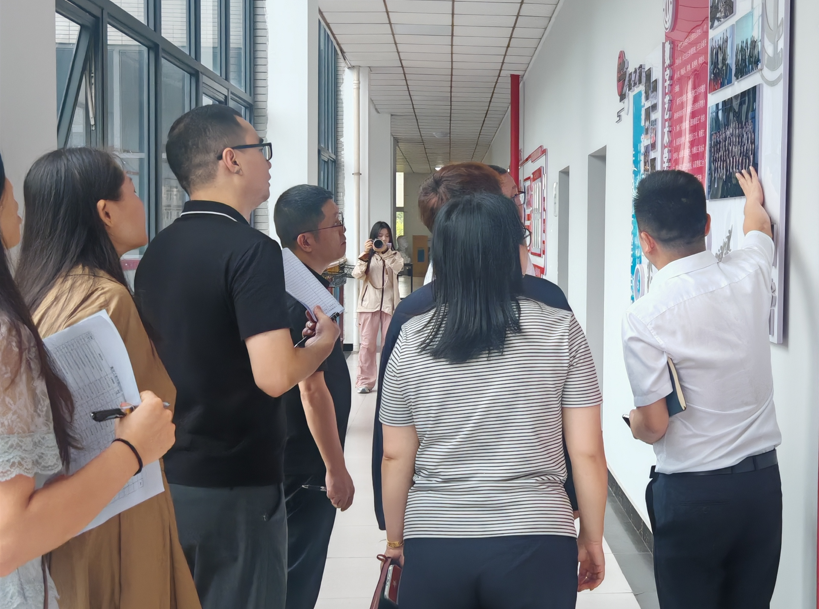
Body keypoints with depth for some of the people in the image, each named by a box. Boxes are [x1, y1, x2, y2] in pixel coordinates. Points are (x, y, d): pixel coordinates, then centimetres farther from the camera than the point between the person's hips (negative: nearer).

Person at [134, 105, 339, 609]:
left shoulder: (158, 251, 7)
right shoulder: (251, 250, -17)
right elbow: (274, 375, -26)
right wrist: (324, 341, -8)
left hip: (166, 479, 8)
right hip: (235, 487, -7)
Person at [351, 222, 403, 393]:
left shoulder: (394, 254, 8)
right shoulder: (368, 256, 6)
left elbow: (398, 267, -15)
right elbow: (357, 274, -9)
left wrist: (385, 251, -27)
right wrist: (365, 254, -21)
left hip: (389, 303, 1)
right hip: (369, 303, -1)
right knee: (367, 344, 0)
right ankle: (364, 381, 4)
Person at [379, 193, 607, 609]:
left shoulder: (413, 339, -1)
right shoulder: (560, 331, -5)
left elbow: (395, 456, 4)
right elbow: (587, 451, -4)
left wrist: (395, 538, 17)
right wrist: (591, 539, 9)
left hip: (434, 543, 1)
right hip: (535, 542, -1)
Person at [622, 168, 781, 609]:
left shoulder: (645, 317, -17)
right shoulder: (749, 275, -3)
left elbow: (653, 426, -13)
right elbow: (759, 228, 22)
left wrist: (633, 423, 10)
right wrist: (753, 199, 44)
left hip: (691, 493, -5)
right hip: (762, 480, 5)